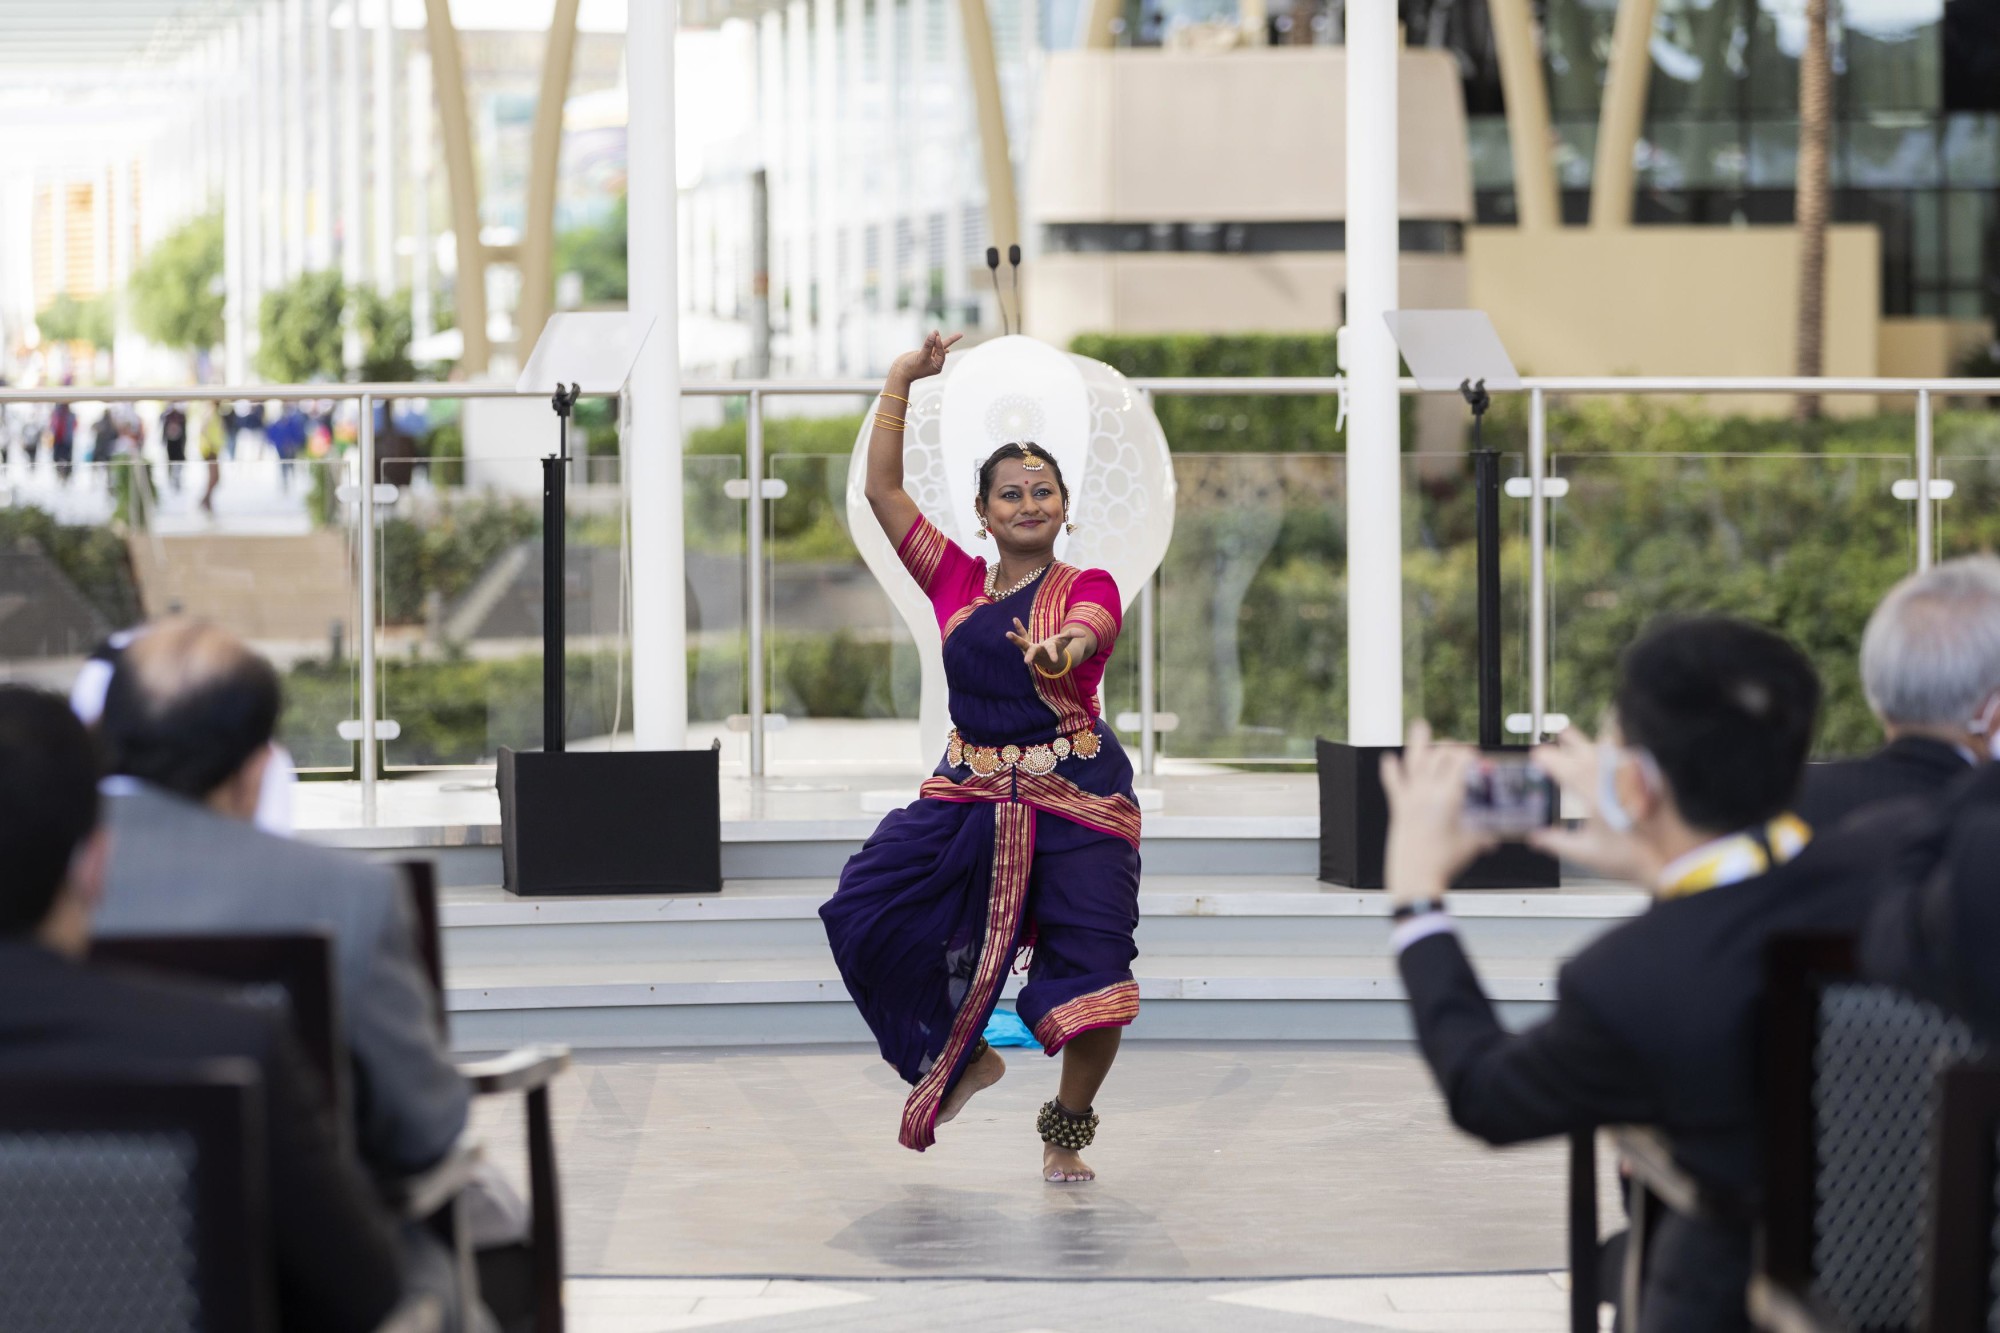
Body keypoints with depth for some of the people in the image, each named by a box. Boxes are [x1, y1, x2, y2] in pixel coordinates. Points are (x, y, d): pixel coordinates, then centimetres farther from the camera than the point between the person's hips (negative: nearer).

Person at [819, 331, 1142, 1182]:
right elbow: (882, 489, 8)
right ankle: (959, 1056, 14)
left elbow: (1087, 628, -24)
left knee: (1093, 970, -7)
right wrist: (899, 386, 6)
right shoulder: (956, 582, 9)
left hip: (1077, 798, -3)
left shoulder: (1087, 586, 0)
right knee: (864, 913, -7)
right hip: (970, 793, 4)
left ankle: (1066, 1135, 14)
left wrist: (1061, 649, -48)